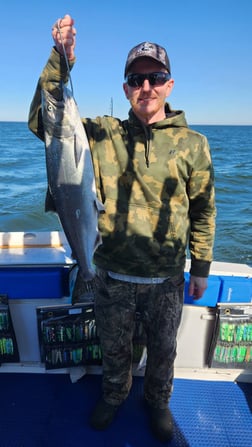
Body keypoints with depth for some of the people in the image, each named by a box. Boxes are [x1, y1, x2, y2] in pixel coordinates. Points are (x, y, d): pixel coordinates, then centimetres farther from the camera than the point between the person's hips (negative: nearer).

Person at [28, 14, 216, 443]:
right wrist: (60, 59, -19)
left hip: (166, 279, 0)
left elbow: (203, 210, 0)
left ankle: (157, 402, 55)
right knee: (113, 348, 25)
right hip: (112, 276, 1)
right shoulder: (103, 134, -4)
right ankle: (114, 396, 56)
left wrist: (201, 268, 2)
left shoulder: (192, 144, -6)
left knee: (162, 351, 23)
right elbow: (41, 120, -8)